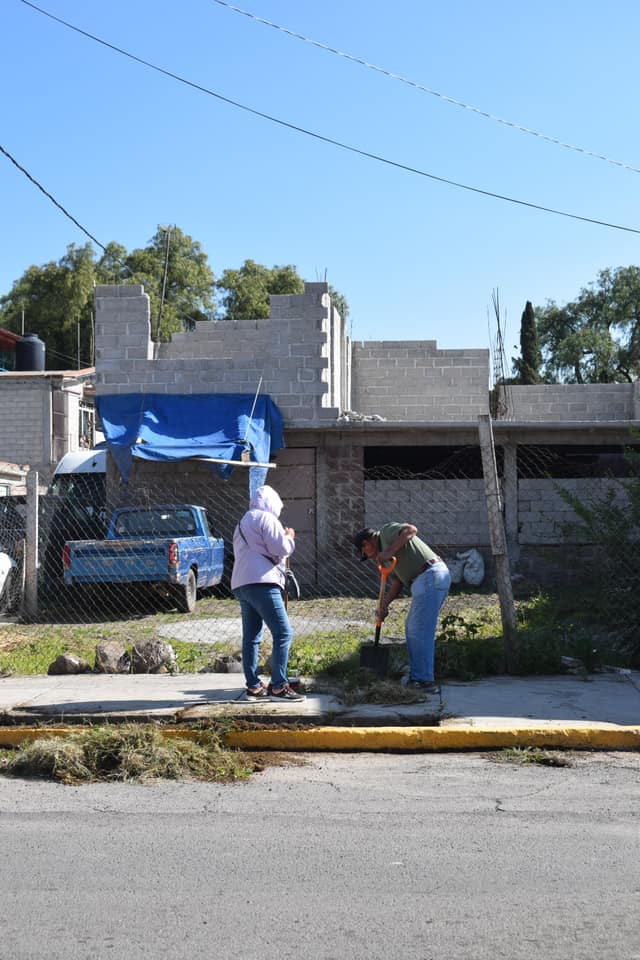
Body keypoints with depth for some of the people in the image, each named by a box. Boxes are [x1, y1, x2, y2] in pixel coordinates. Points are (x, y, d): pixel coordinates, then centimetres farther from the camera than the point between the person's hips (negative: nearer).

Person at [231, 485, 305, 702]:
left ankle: (253, 687, 9)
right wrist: (289, 537, 10)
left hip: (241, 585, 10)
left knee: (251, 638, 9)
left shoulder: (243, 523, 27)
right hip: (261, 583, -10)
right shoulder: (266, 518, -2)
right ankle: (278, 686, -15)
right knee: (283, 633, -10)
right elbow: (280, 548, -10)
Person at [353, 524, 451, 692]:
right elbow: (397, 584, 22)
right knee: (411, 628, 16)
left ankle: (425, 681, -7)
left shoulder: (387, 531, 2)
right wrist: (384, 605, 11)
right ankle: (416, 677, 20)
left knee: (420, 631, -8)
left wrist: (390, 551, -19)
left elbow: (411, 529, -17)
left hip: (430, 576, -10)